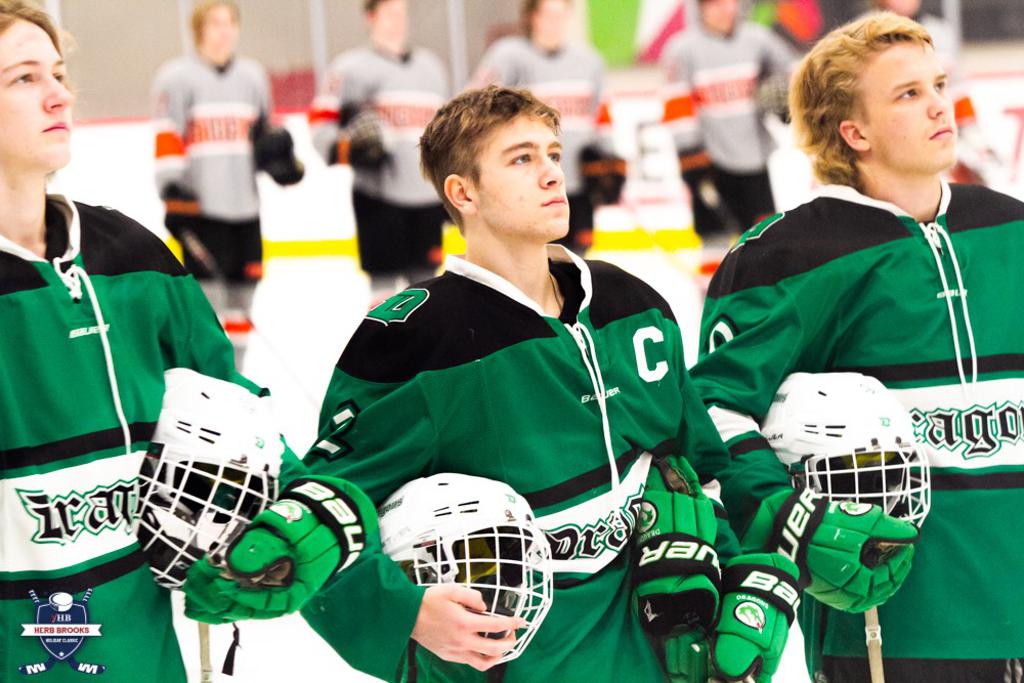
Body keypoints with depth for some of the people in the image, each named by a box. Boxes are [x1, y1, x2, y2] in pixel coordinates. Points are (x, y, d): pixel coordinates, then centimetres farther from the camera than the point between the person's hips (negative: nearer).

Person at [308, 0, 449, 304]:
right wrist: (348, 148, -18)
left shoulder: (431, 65, 18)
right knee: (383, 279, -6)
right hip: (377, 198, -5)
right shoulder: (350, 66, 2)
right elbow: (320, 125, -1)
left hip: (429, 199, 5)